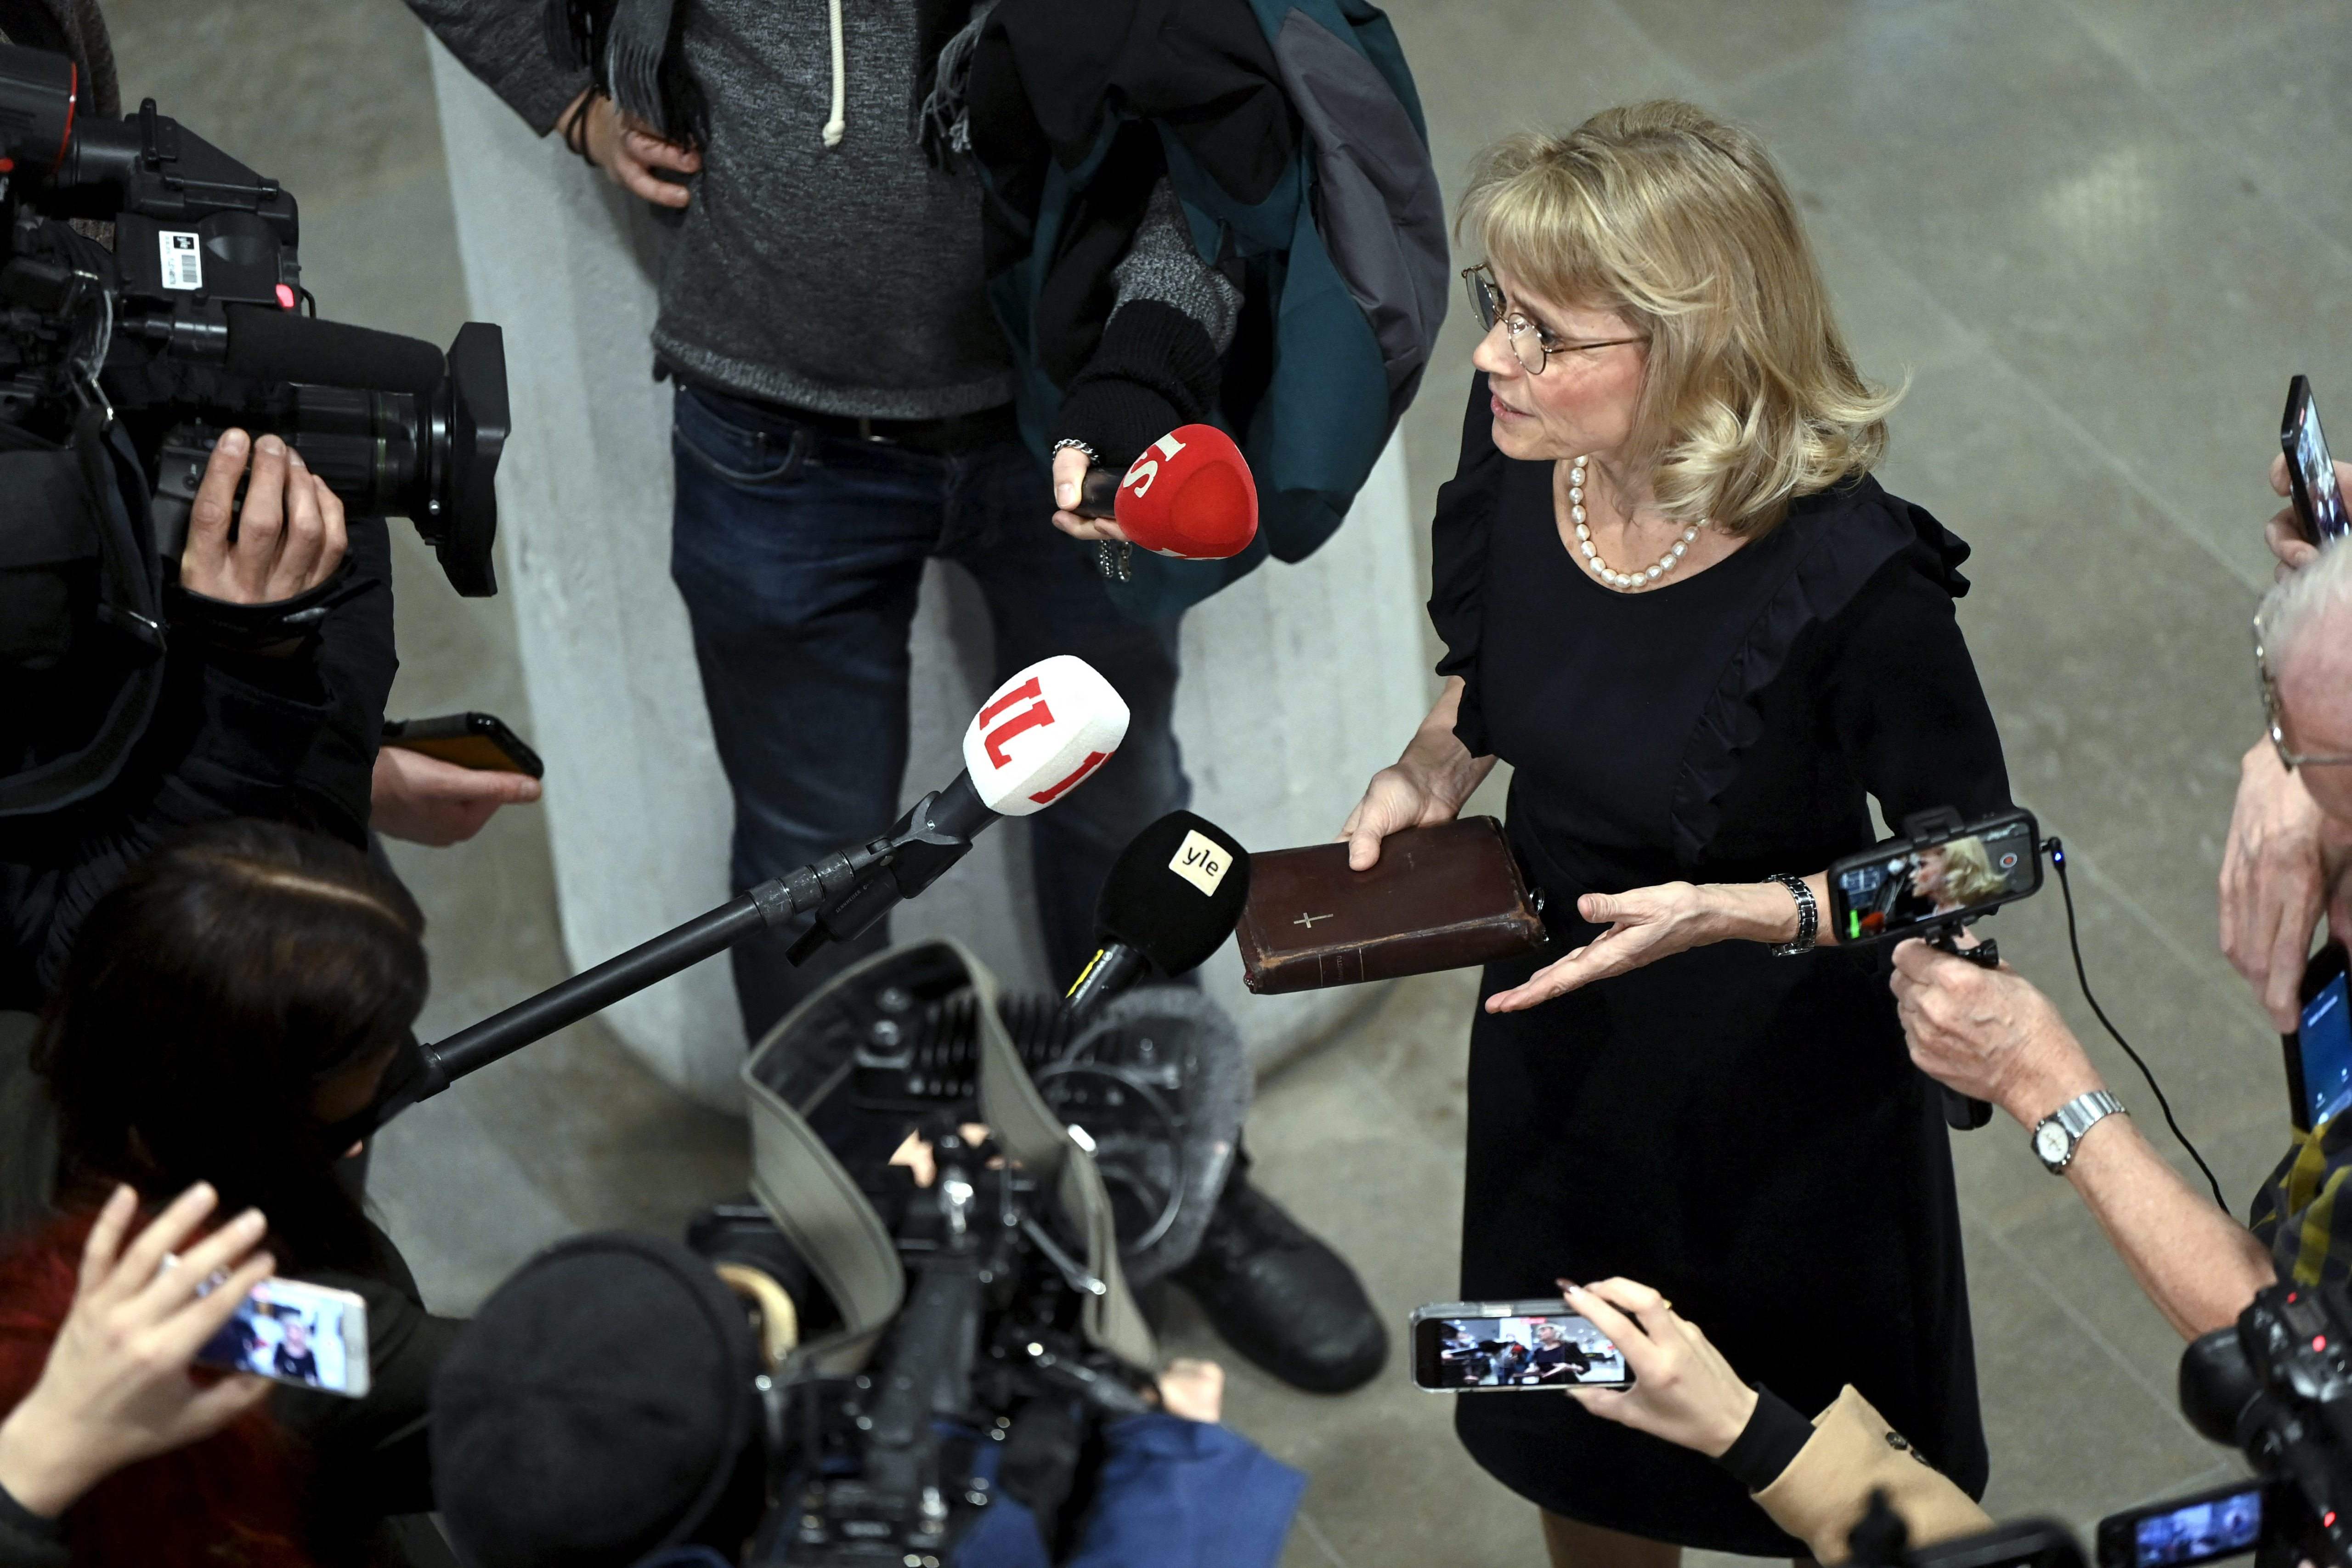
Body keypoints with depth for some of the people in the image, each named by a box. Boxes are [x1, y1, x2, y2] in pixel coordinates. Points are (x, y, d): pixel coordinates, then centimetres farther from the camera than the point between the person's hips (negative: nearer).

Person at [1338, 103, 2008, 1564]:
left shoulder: (1853, 580, -34)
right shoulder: (1517, 454, -17)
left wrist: (1736, 912, -32)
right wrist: (1428, 773, -14)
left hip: (1783, 1096, -5)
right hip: (1560, 1050, 5)